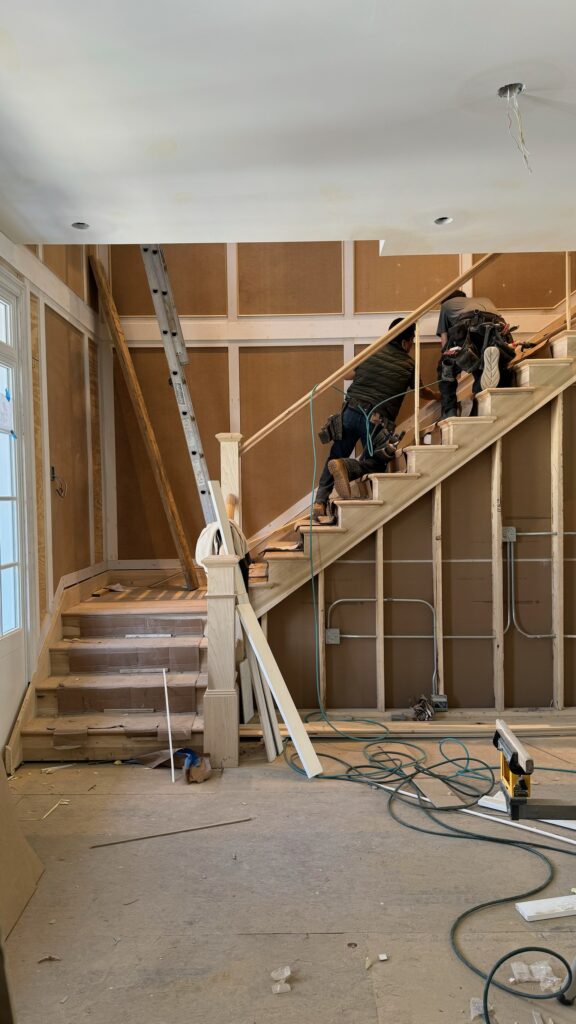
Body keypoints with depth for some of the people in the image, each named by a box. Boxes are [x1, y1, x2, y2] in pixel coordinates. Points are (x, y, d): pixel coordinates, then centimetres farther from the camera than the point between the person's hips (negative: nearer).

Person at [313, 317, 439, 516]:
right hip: (377, 420, -2)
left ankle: (320, 501, 1)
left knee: (335, 457, 9)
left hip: (351, 411, 3)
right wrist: (437, 396, 45)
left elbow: (354, 374, 26)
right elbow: (421, 391, 25)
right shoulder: (408, 364, 8)